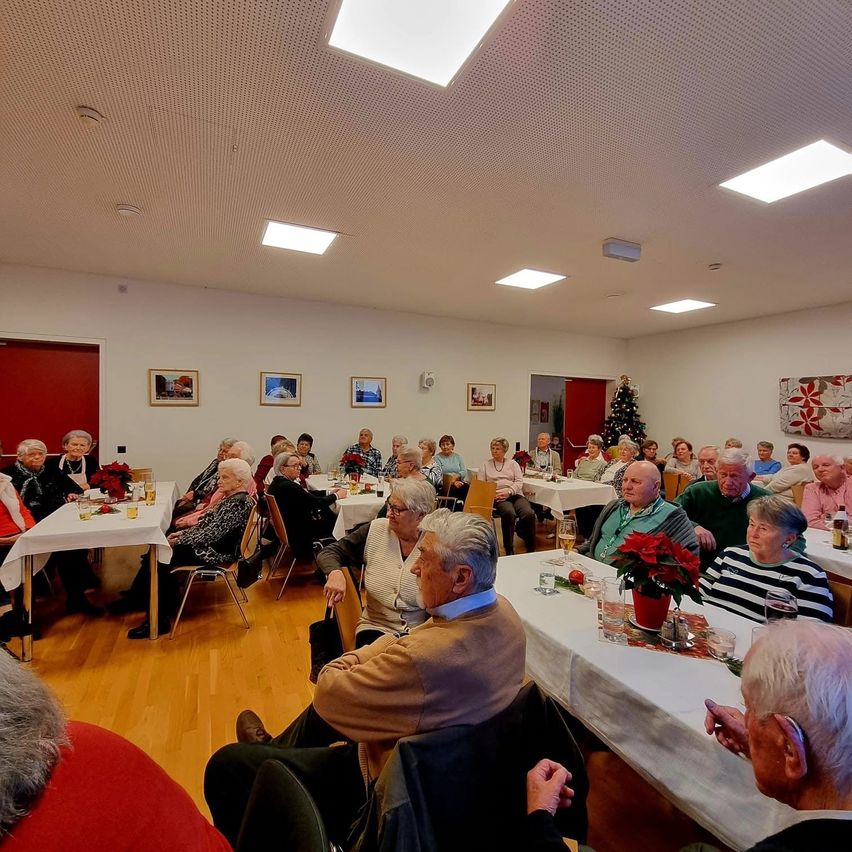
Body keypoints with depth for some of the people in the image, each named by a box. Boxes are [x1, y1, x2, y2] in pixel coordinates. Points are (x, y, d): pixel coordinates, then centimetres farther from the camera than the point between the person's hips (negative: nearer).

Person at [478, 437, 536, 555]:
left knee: (529, 514, -29)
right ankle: (509, 550, -24)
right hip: (497, 497, -2)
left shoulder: (512, 463, 21)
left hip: (515, 494, 2)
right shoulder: (485, 465, 19)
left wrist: (508, 491, -10)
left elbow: (519, 482, 8)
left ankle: (531, 550, -15)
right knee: (509, 513, -36)